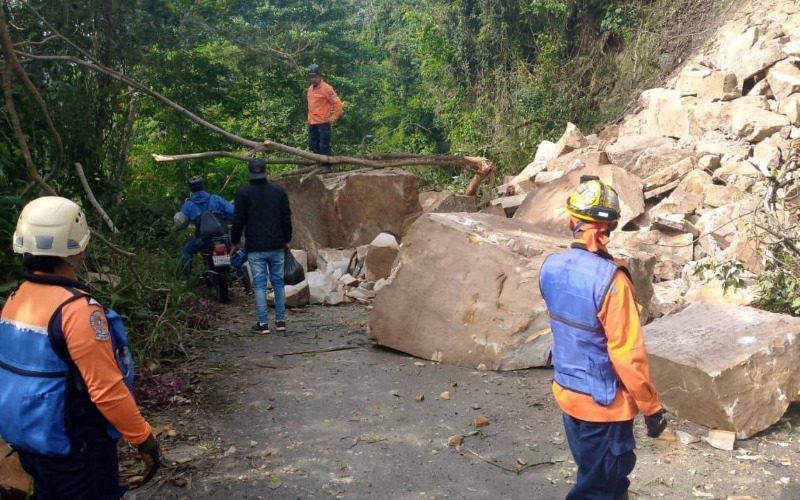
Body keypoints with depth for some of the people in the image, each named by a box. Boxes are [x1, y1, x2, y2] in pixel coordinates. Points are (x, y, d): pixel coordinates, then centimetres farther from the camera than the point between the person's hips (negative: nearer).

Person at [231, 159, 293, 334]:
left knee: (259, 284, 0)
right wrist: (287, 240, 17)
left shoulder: (243, 193, -5)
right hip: (277, 246, 3)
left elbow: (238, 221, -4)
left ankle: (263, 323, 0)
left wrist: (235, 243, 8)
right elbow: (286, 218, 6)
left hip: (255, 247, -3)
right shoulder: (278, 191, 4)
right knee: (278, 282, 10)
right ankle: (280, 320, 14)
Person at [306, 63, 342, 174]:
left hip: (323, 123, -8)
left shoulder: (326, 88, -10)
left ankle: (326, 167, 1)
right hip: (312, 123, 8)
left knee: (324, 146, -5)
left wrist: (334, 117, -10)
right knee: (313, 146, 10)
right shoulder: (310, 88, 13)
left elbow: (337, 102, -11)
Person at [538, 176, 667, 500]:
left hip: (567, 392, 7)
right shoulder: (609, 279, -27)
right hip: (603, 403, -6)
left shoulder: (551, 268, -5)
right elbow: (628, 354, -23)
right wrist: (652, 406, -11)